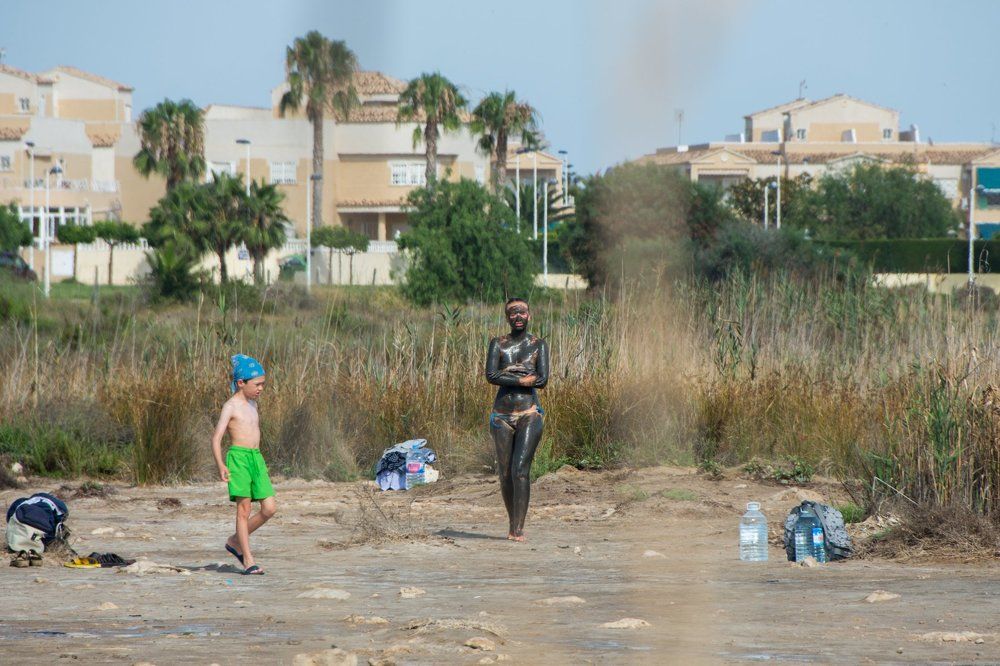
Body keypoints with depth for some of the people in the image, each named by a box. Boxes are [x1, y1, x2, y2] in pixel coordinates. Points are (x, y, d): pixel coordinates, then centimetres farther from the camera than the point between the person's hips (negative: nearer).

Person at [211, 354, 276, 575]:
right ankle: (248, 560, -4)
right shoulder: (231, 406, -6)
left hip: (256, 458, 7)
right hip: (238, 457, -7)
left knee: (269, 508, 0)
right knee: (244, 508, -7)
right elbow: (216, 438, -14)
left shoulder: (252, 404, 18)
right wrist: (221, 465, -27)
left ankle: (235, 542, 17)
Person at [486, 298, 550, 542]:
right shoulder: (498, 344, 8)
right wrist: (522, 379, -11)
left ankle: (518, 528, -17)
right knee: (505, 474, 3)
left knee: (520, 469, -15)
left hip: (529, 414, -2)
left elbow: (542, 380, -6)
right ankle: (513, 523, 17)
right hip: (502, 415, 2)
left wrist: (509, 376, -7)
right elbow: (491, 375, -7)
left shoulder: (538, 345, 7)